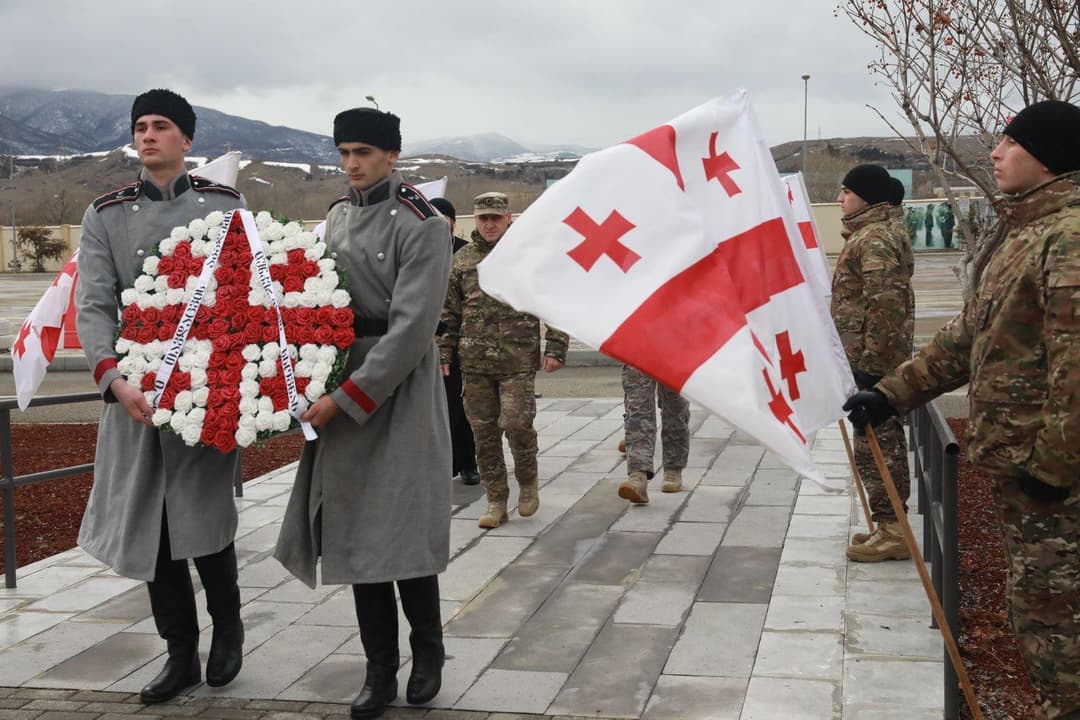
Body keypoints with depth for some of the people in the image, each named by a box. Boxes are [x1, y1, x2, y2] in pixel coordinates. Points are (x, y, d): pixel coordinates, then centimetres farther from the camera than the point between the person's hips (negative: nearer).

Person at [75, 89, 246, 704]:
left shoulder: (226, 205, 7)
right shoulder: (106, 215, 8)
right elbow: (94, 305, -2)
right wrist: (113, 377, -19)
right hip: (136, 393, 2)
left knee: (205, 522, -5)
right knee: (148, 530, 6)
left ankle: (228, 628, 23)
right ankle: (181, 655, 21)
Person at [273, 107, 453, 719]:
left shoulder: (422, 224, -12)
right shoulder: (337, 216, 11)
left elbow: (412, 326, -19)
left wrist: (346, 397, -20)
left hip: (400, 388, -7)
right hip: (341, 380, 7)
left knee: (402, 530, -1)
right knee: (354, 530, 7)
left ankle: (428, 652, 22)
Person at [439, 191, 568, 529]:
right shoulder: (462, 259, 11)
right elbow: (449, 313, 16)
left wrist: (555, 348, -5)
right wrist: (443, 352, 11)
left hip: (519, 358, -3)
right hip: (474, 361, 3)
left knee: (517, 422, -12)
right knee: (484, 431, 4)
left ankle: (528, 480, 16)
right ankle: (496, 501, 15)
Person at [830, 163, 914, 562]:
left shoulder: (873, 238, -15)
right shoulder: (881, 231, 19)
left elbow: (884, 303, -24)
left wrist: (871, 361, -23)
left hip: (873, 362, -11)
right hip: (883, 358, 11)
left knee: (875, 445, -6)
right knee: (885, 442, 15)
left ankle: (891, 531, -1)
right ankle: (890, 525, 23)